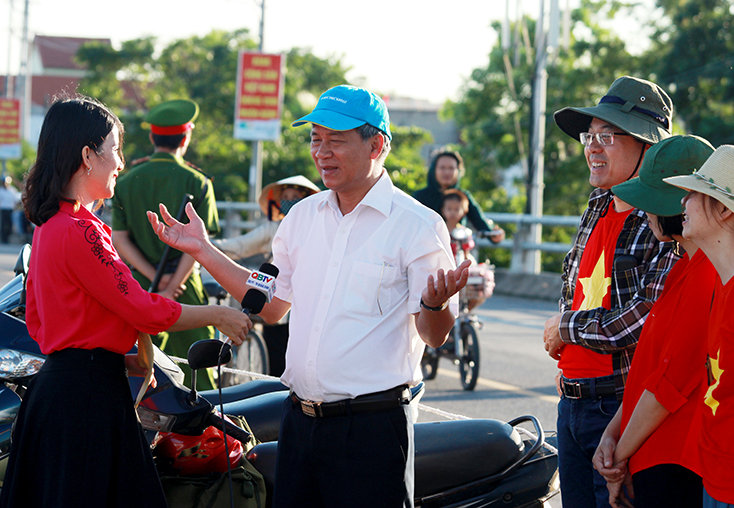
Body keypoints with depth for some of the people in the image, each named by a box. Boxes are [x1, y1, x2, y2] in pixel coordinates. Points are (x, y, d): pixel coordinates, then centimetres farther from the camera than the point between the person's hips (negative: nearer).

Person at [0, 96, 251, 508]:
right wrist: (217, 316, -2)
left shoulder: (50, 226, 13)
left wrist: (120, 359, 16)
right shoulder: (81, 231, -18)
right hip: (88, 395, -10)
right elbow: (144, 310, -15)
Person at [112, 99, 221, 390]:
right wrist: (172, 286, -14)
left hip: (140, 284, 3)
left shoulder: (127, 182, 4)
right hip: (185, 286, -3)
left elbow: (120, 240, -3)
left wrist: (156, 278, -8)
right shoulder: (197, 182, -6)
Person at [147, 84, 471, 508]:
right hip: (300, 422, 6)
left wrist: (436, 303, -31)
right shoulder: (304, 216, 12)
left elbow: (434, 336, -8)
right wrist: (203, 250, 16)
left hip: (373, 426, -6)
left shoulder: (418, 226, -7)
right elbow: (272, 305, 20)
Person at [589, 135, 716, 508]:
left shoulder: (707, 275, -17)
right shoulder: (685, 267, 16)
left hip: (675, 471, -10)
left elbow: (672, 382, -18)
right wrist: (612, 435, 6)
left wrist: (621, 455, -9)